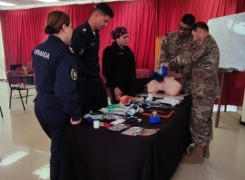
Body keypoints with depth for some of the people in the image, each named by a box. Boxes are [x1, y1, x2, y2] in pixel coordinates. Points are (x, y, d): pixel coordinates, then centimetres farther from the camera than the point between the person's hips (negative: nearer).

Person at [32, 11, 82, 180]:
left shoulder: (38, 49, 4)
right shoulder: (64, 54, -22)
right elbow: (67, 90, -28)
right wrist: (76, 114, -18)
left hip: (40, 104, 9)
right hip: (57, 109, -9)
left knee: (58, 144, 26)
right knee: (60, 148, 11)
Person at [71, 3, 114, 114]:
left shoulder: (95, 33, 9)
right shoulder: (81, 33, -18)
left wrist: (96, 74, 14)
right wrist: (80, 79, -17)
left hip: (95, 79, 9)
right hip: (83, 82, -9)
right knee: (82, 115, 6)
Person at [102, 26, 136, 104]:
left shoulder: (128, 50, 13)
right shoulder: (109, 51, -7)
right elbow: (107, 71, -11)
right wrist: (115, 87, -17)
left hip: (130, 86, 6)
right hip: (117, 87, -6)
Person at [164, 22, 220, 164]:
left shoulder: (204, 42, -13)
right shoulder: (212, 43, 20)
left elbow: (187, 57, -24)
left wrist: (169, 64, -9)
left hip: (203, 89, -10)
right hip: (210, 88, 10)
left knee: (198, 121, -2)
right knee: (206, 120, 16)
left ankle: (197, 155, 8)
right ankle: (205, 149, 28)